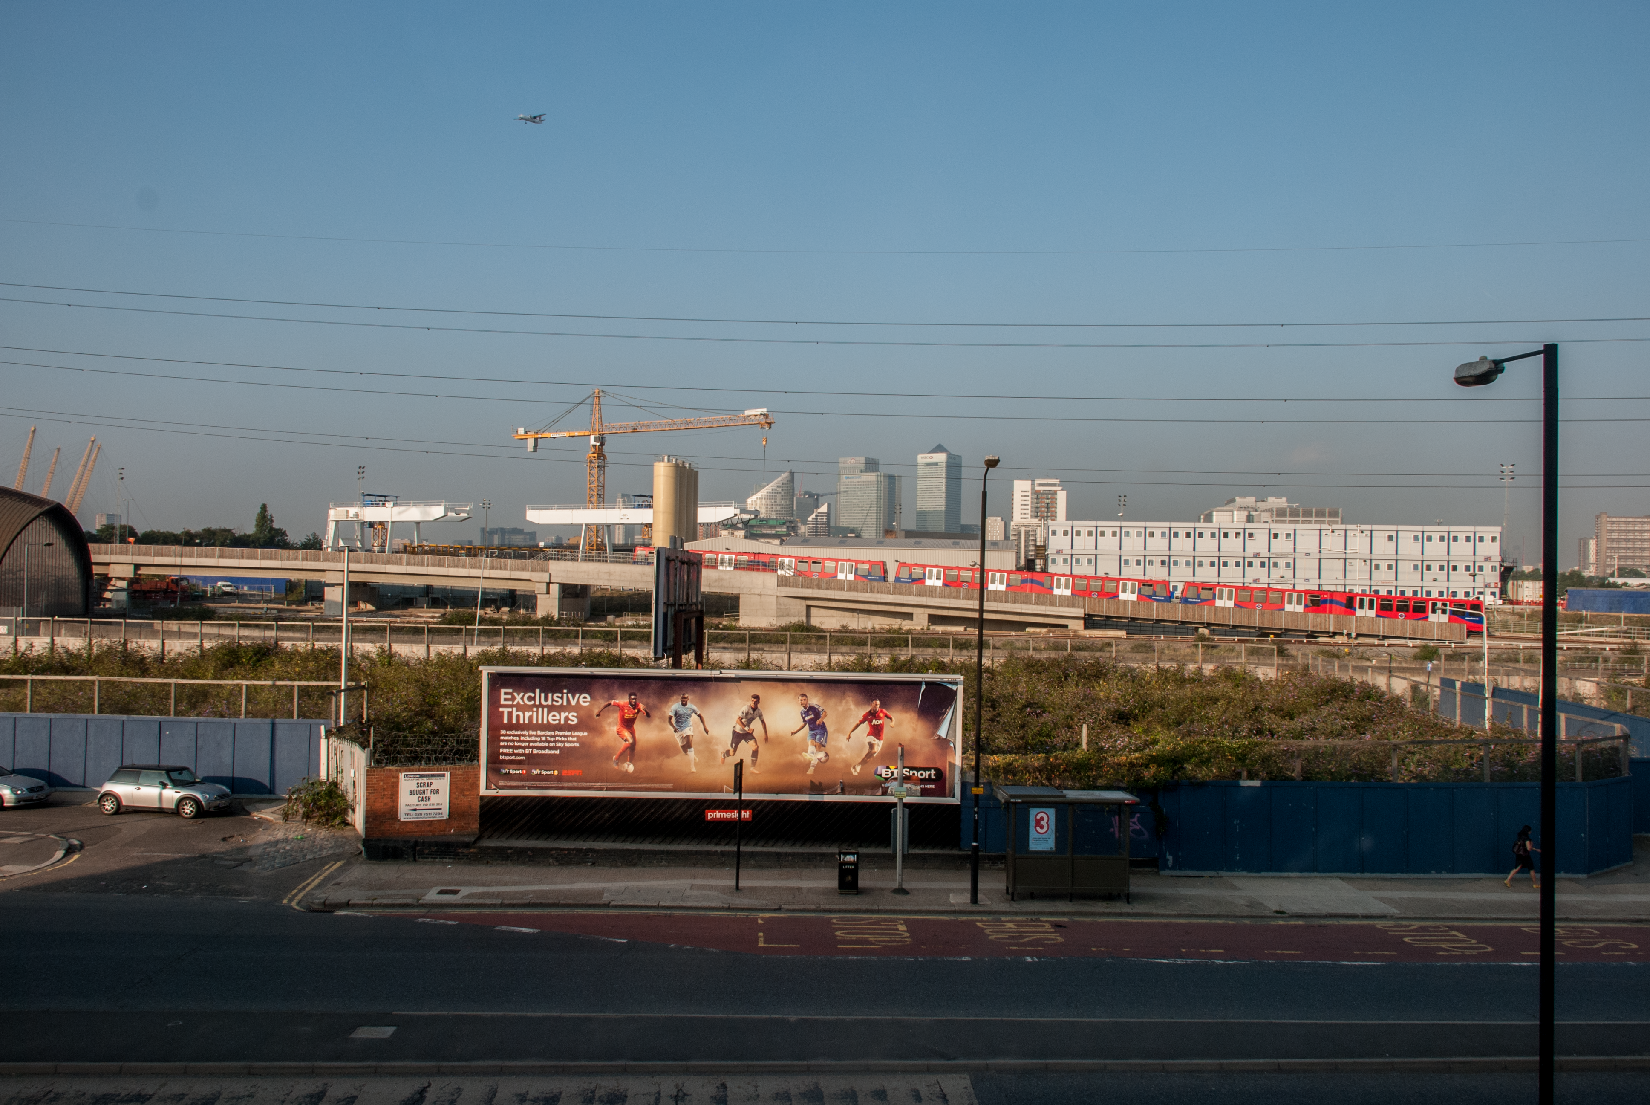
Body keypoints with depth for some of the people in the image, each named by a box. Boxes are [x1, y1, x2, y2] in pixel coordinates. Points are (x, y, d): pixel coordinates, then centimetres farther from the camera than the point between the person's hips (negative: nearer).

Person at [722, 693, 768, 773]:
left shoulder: (759, 711, -4)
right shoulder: (746, 709, -24)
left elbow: (763, 722, 13)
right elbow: (738, 720, -28)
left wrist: (765, 734, 12)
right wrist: (747, 729, -32)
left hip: (747, 732, 5)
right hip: (738, 731, -5)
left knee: (756, 747, -18)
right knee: (732, 753, 2)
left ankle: (752, 768, -7)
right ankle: (724, 754, 41)